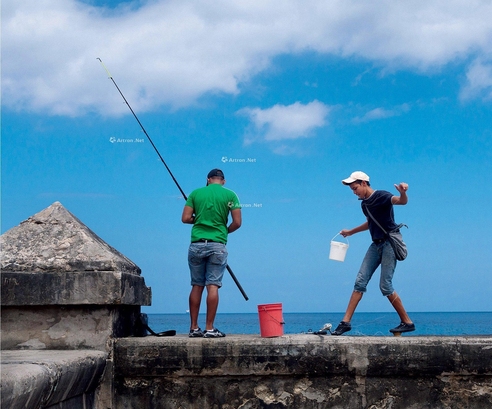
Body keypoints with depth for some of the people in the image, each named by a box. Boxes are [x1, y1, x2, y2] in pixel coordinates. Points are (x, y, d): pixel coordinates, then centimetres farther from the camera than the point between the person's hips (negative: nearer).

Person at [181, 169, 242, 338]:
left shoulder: (196, 193, 7)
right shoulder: (230, 195, 2)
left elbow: (185, 218, 2)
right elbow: (237, 222, -2)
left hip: (197, 244, 2)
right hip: (217, 245, -2)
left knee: (197, 286, 8)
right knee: (213, 286, -3)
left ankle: (194, 328, 9)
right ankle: (209, 328, -4)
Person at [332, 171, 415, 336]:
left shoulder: (381, 196, -12)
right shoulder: (364, 203, 13)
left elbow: (402, 201, -30)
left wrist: (403, 193, -54)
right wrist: (350, 232, 39)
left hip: (390, 243, -8)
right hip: (376, 244, 8)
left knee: (385, 286, -9)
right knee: (360, 282, 1)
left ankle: (407, 322, 3)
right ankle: (346, 322, 2)